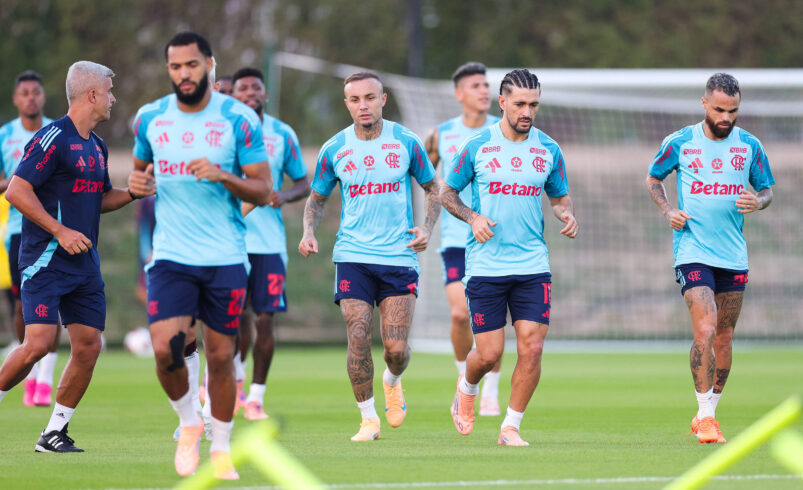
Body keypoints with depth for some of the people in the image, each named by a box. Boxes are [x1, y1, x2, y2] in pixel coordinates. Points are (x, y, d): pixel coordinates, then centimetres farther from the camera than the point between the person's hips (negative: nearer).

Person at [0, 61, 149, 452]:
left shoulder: (97, 147, 16)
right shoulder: (53, 138, -12)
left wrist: (130, 193, 8)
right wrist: (61, 231, -20)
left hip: (85, 265, 8)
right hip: (46, 261, -8)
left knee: (88, 346, 1)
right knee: (39, 343, -17)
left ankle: (54, 433, 9)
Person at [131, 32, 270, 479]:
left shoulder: (239, 119, -4)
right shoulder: (150, 118, 5)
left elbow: (262, 190, -4)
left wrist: (223, 176, -21)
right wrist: (138, 182, 1)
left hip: (226, 257, -1)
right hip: (171, 256, 1)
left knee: (221, 354, 2)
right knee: (165, 347, -15)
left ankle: (221, 447, 20)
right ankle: (189, 422, 13)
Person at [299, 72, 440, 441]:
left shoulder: (406, 143, 1)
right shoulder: (334, 150, 3)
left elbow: (432, 189, 12)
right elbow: (317, 199, 15)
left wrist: (426, 228, -4)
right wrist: (309, 232, -4)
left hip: (399, 256, 0)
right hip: (352, 255, 0)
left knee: (396, 347, -5)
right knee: (358, 338, -11)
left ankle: (392, 383, 31)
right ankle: (368, 418, 5)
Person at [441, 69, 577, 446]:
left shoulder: (548, 150, 6)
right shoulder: (477, 146, -1)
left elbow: (560, 196, 19)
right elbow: (447, 193, 8)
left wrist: (567, 215, -3)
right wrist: (473, 217, -10)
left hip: (532, 265, 2)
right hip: (485, 265, -2)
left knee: (532, 347, -9)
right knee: (489, 354, -3)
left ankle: (511, 427, 6)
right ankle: (466, 389, 33)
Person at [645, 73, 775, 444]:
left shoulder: (750, 146, 3)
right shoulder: (679, 143, -3)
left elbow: (767, 189, 14)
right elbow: (653, 179, 13)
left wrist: (758, 201, -9)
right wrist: (668, 211, -5)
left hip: (733, 256, 3)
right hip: (693, 251, -3)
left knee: (724, 338, 9)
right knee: (705, 331, -18)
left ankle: (708, 412, 25)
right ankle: (705, 417, -10)